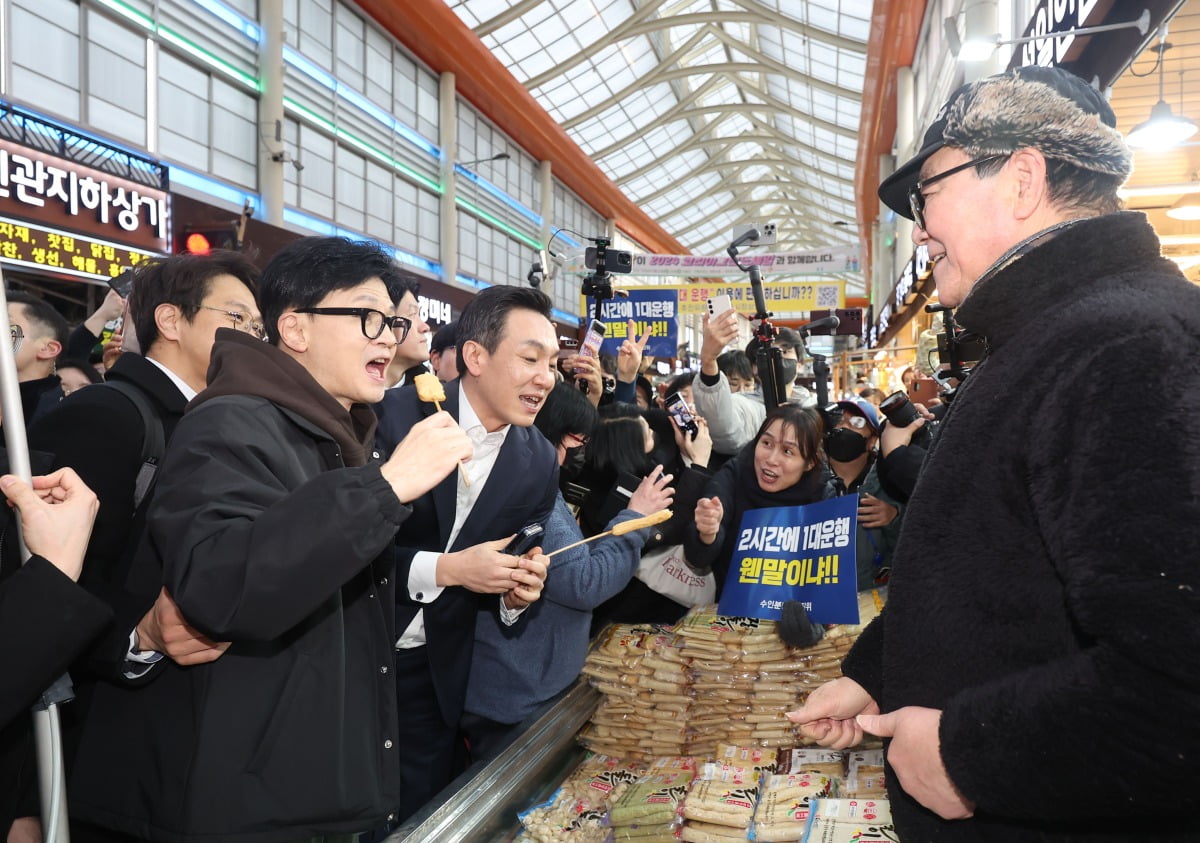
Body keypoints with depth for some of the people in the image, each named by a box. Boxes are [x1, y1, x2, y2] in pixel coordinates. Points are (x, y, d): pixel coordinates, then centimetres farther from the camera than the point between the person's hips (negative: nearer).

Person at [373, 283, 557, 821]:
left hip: (434, 673, 3)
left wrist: (517, 594, -14)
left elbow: (521, 567, 7)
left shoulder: (540, 463, -3)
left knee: (416, 819, 16)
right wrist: (442, 569, -23)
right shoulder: (392, 415, -16)